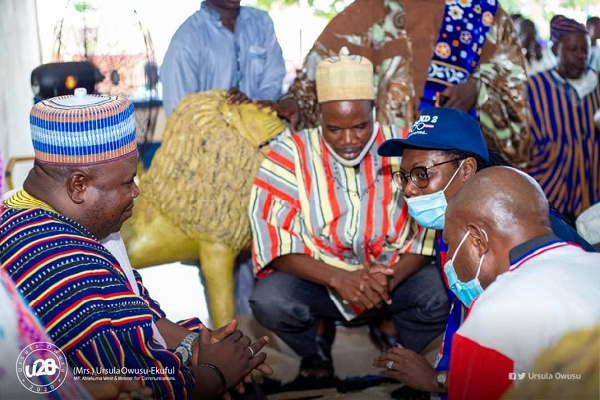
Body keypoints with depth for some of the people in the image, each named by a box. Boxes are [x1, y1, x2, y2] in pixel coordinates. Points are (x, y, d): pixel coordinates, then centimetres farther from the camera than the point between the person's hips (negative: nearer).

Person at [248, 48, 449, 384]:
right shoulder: (290, 156, -11)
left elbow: (429, 230, -10)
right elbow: (276, 241, -17)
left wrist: (390, 279, -28)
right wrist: (339, 279, -31)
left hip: (395, 274, 1)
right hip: (317, 278, -1)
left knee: (442, 296, -27)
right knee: (269, 301, -30)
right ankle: (315, 352, 7)